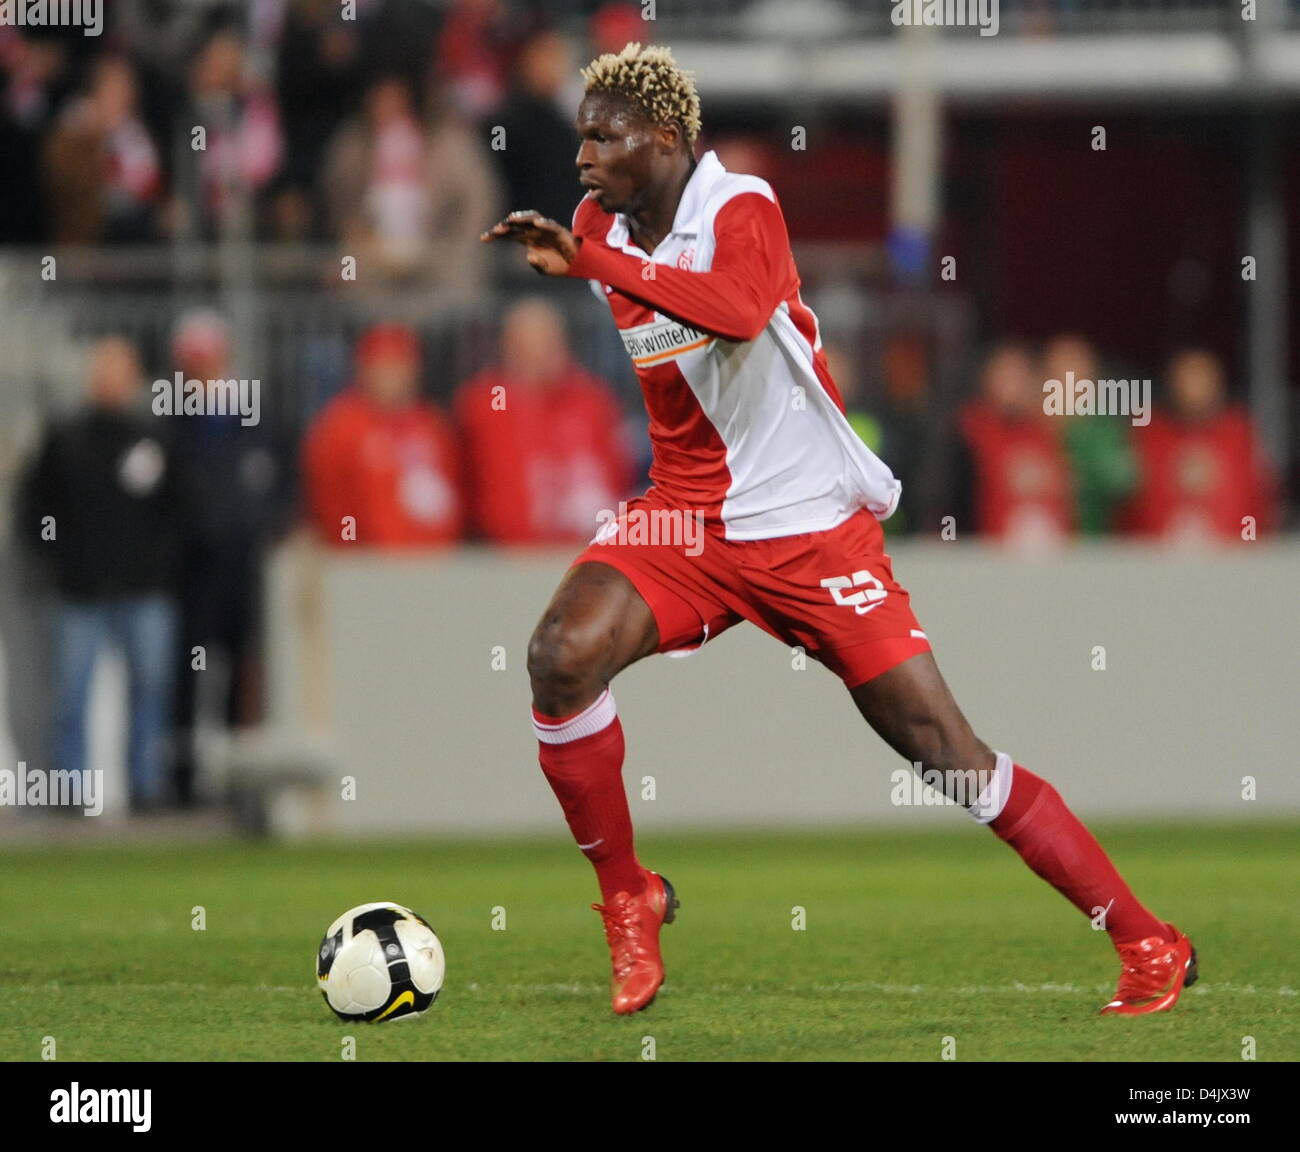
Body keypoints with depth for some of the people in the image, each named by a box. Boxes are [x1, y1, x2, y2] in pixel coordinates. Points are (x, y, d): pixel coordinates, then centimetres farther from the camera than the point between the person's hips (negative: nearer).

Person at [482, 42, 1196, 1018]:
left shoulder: (740, 210, -16)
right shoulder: (606, 228, 5)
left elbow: (740, 311, -41)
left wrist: (590, 261, -42)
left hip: (810, 526, -6)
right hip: (686, 517, 6)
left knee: (942, 747, -8)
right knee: (561, 656, -21)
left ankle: (1149, 946, 1)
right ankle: (629, 903, -1)